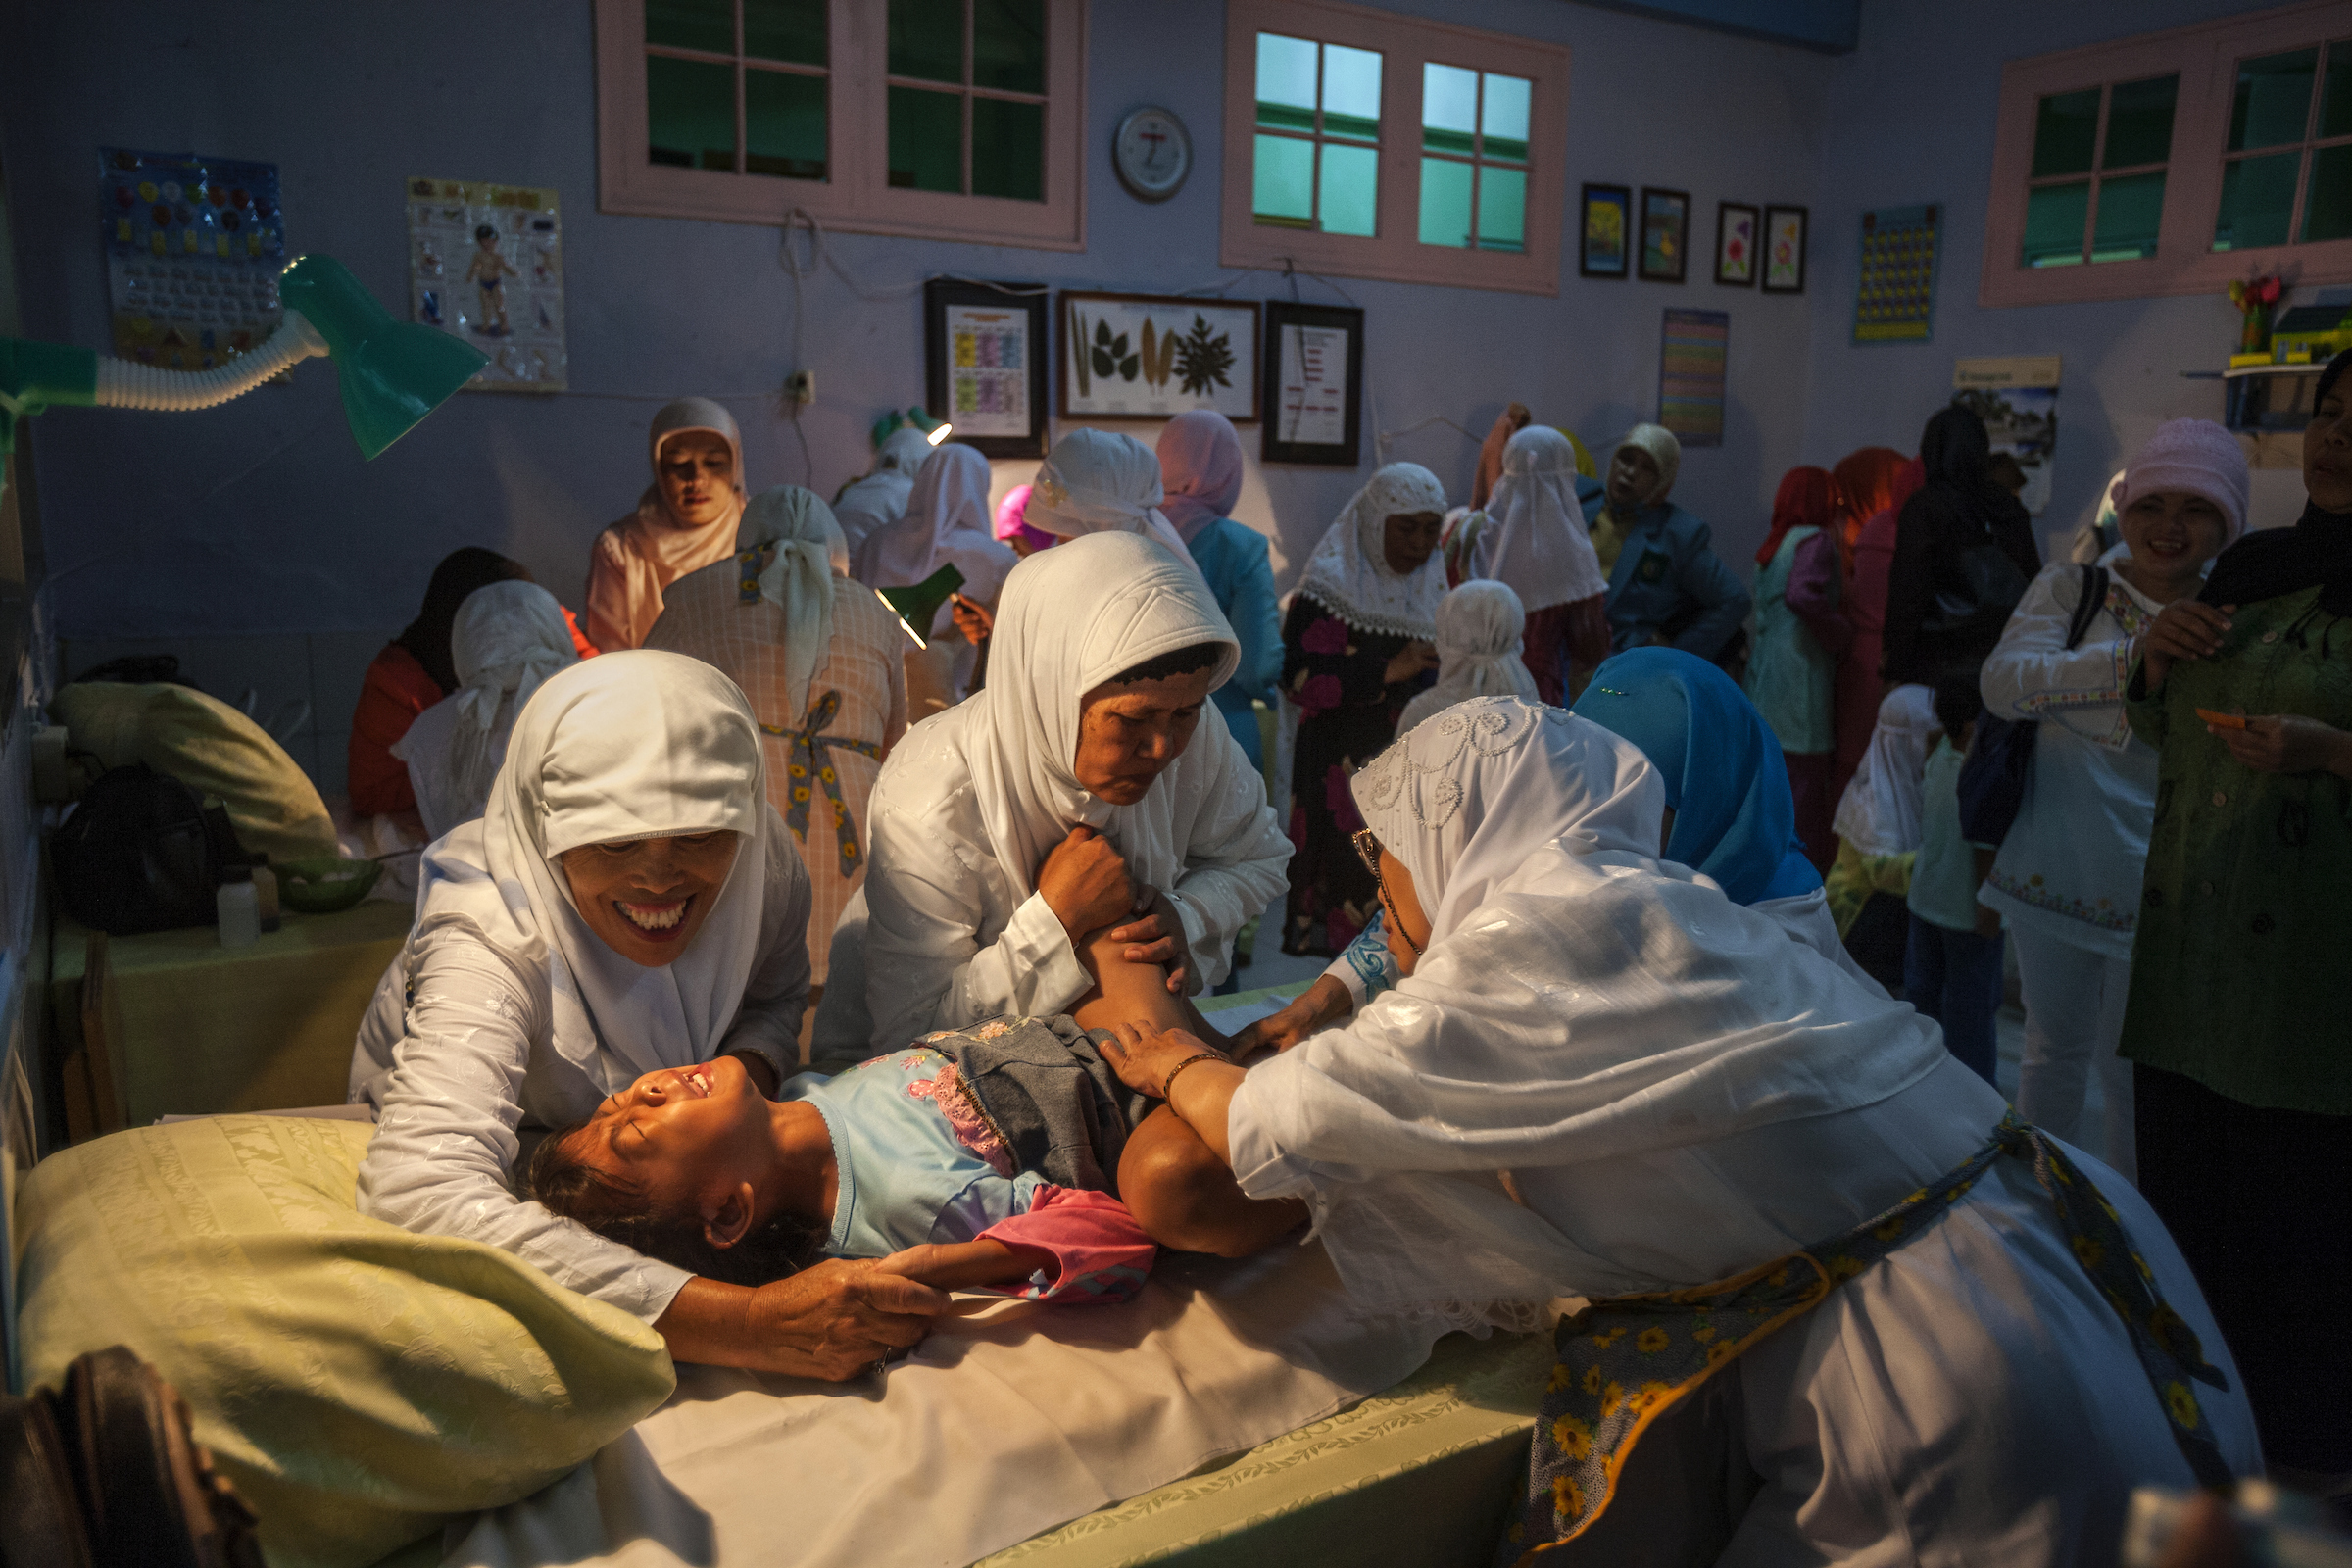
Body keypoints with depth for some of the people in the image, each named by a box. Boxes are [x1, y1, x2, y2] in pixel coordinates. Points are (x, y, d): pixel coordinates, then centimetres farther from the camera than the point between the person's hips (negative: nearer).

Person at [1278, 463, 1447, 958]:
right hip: (1343, 773, -5)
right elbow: (1299, 680, -17)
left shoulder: (1430, 590, 15)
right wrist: (1388, 671, -21)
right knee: (1349, 889, -8)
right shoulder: (1333, 587, -5)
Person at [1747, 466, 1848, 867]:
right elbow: (1803, 596, -25)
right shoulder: (1816, 539, -8)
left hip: (1763, 680, 8)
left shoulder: (1771, 545, 17)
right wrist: (1842, 630, -12)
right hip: (1801, 680, -8)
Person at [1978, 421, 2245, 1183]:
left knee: (2129, 1070, 5)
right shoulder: (2071, 590, -1)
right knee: (2054, 1048, 16)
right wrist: (2135, 656, -32)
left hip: (2155, 884, 0)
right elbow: (2003, 683, -21)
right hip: (2055, 866, 1)